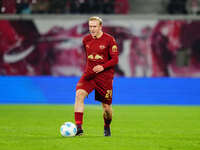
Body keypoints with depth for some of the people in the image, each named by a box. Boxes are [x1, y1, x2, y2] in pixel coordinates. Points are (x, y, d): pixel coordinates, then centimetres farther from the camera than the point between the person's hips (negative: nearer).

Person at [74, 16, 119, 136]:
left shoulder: (109, 40, -7)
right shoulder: (86, 40, 7)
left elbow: (115, 59, -9)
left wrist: (103, 67, -23)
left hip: (105, 76, -3)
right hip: (89, 74, 3)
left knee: (106, 106, 4)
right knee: (79, 94, -24)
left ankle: (107, 127, 36)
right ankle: (78, 127, -27)